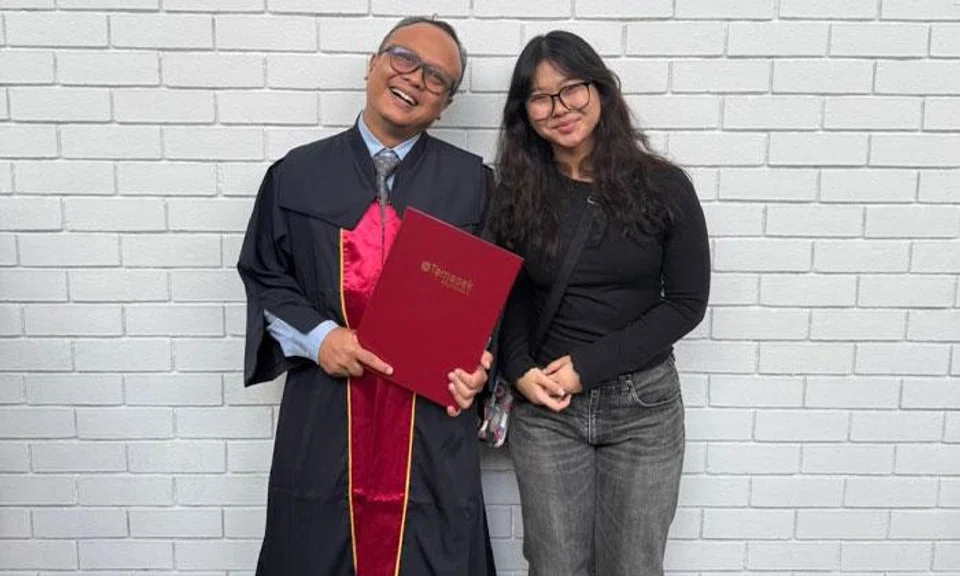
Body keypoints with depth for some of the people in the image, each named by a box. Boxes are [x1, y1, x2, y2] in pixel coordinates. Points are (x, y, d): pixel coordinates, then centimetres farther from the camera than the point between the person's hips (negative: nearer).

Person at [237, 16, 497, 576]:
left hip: (433, 413, 0)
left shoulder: (471, 181, 2)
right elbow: (264, 277, 8)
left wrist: (479, 360, -10)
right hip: (324, 409, 1)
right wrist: (317, 336, -8)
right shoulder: (297, 174, 3)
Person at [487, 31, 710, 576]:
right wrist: (520, 370, -10)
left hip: (642, 402, -1)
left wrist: (588, 364, -12)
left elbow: (687, 302, -6)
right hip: (545, 406, 2)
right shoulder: (519, 194, 1)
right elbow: (513, 299, 9)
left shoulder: (663, 185, -6)